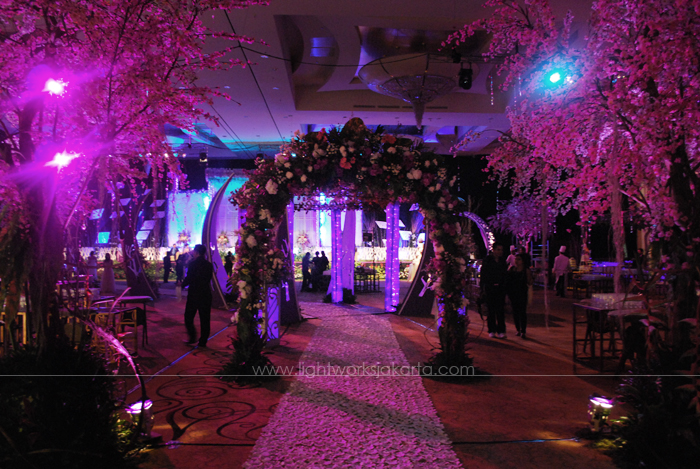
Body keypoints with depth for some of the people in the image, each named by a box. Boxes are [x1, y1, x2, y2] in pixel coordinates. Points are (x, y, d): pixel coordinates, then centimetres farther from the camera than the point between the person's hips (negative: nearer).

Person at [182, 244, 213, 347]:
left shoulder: (193, 263, -11)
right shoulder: (209, 265, 4)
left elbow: (188, 278, -12)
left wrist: (182, 285, 6)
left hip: (194, 294, -4)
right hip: (206, 294, 5)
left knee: (188, 317, 10)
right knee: (205, 318, 9)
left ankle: (192, 338, 4)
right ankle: (203, 341, 11)